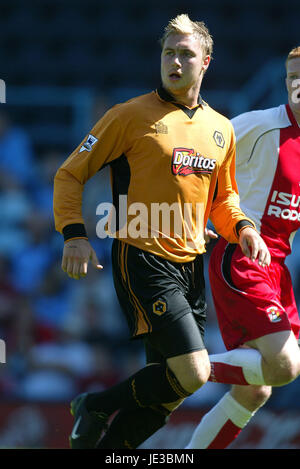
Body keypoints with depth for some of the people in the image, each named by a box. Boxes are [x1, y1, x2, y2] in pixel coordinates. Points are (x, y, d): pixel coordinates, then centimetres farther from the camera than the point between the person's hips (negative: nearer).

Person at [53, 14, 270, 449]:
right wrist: (74, 234, -14)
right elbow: (70, 175, 0)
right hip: (143, 261, -6)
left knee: (166, 390, 6)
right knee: (192, 372, -18)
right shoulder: (132, 115, -4)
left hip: (191, 266, 7)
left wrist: (242, 228, 5)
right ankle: (95, 408, 3)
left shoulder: (221, 128, 13)